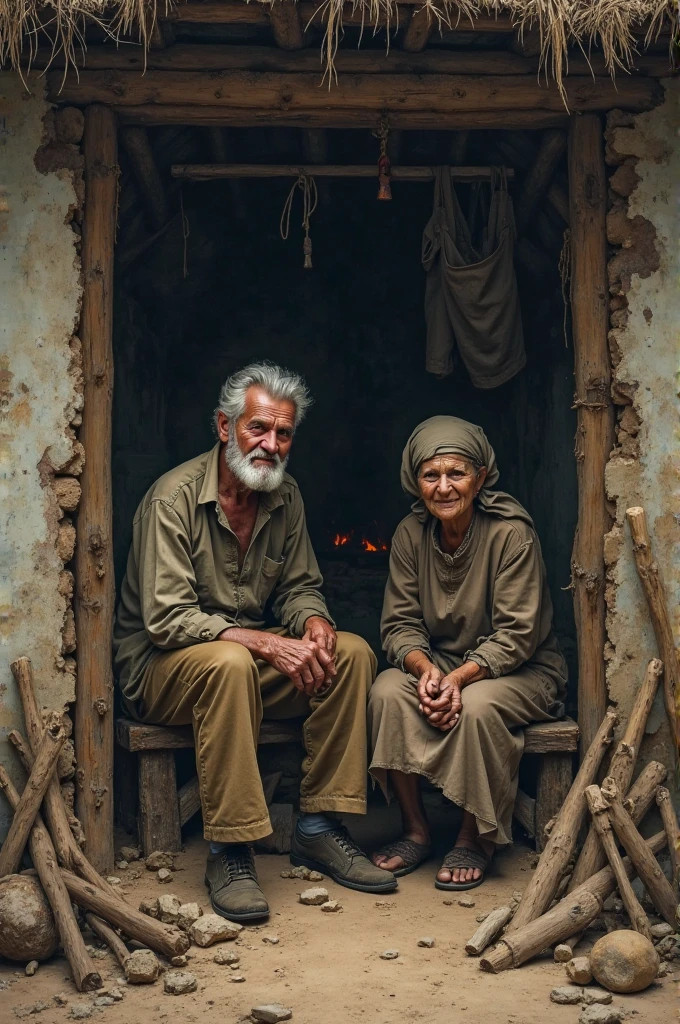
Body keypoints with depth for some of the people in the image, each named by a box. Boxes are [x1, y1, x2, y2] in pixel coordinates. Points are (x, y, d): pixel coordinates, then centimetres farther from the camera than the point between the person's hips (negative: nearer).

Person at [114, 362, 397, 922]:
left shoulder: (285, 496, 3)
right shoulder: (174, 497, -18)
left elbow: (299, 587, 9)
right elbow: (167, 619, -24)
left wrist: (312, 621, -16)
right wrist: (265, 643, -32)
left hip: (249, 652, 7)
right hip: (162, 664, -6)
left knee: (352, 652, -14)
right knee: (230, 662, -38)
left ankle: (319, 828, -9)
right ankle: (230, 853, -29)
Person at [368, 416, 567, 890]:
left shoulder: (511, 532, -18)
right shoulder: (411, 534, -4)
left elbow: (516, 636, -19)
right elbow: (400, 624, -4)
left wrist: (460, 677, -32)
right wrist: (425, 669, -25)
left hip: (522, 671, -4)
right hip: (440, 664, 4)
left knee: (477, 705, -35)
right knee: (387, 690, -24)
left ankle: (475, 841, -12)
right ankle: (416, 831, -10)